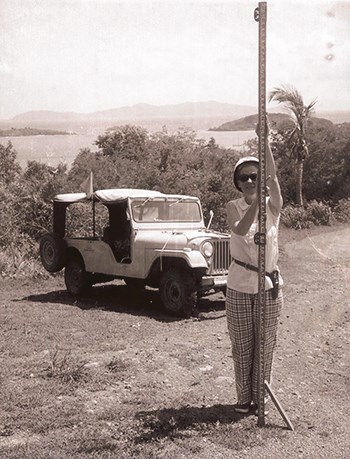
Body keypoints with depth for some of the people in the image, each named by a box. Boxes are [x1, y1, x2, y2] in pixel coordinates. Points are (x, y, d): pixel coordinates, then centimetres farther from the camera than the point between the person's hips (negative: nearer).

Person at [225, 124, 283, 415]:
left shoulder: (273, 206, -3)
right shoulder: (234, 207, -3)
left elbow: (273, 175, -22)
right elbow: (239, 229, -24)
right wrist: (256, 200, -36)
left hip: (269, 284, 0)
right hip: (239, 286, 0)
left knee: (265, 345, 7)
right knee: (241, 345, 8)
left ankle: (260, 398, 21)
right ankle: (244, 397, 21)